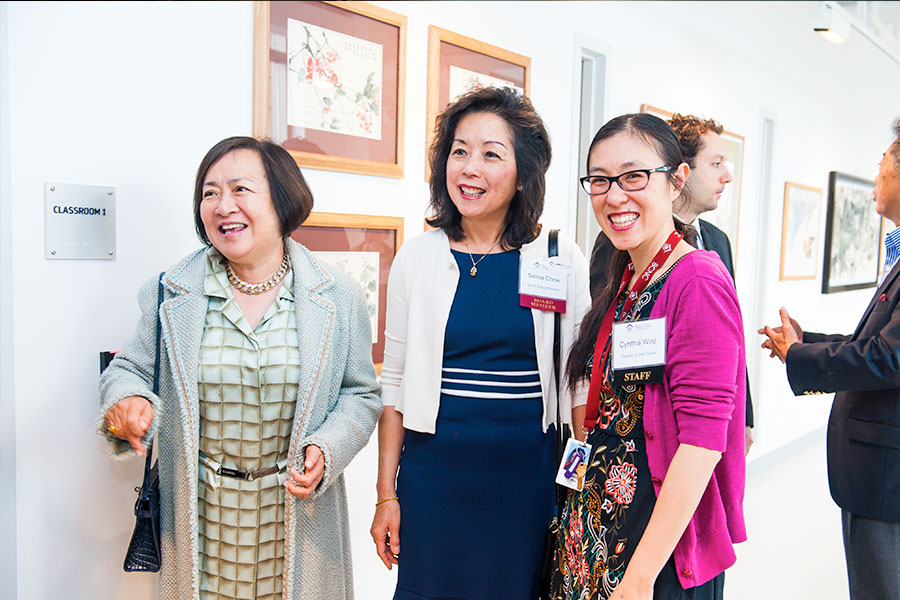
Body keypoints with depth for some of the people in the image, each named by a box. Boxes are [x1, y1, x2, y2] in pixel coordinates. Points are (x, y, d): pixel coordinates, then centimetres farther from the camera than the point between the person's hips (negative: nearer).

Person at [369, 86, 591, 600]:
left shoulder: (561, 259, -4)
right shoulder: (417, 258, -1)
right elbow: (395, 384, 2)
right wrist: (386, 494, 2)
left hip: (528, 480, 0)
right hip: (433, 478, 1)